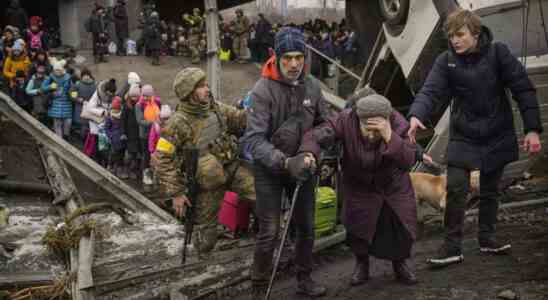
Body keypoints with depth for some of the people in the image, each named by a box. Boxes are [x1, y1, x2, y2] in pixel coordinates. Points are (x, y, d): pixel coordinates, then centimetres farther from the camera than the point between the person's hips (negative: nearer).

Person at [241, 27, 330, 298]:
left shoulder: (311, 87, -3)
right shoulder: (263, 90, -19)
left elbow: (324, 126, 8)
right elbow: (253, 139, -25)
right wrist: (284, 161, -35)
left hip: (302, 166, 5)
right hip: (270, 169, -5)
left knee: (306, 227, 15)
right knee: (269, 232, -5)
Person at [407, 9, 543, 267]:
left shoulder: (497, 53, -9)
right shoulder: (446, 61, -6)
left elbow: (523, 89, -9)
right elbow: (431, 91, -18)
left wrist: (532, 129, -15)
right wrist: (416, 116, -39)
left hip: (497, 137, 0)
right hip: (463, 137, 0)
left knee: (490, 191, 13)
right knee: (455, 189, -10)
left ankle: (486, 238, 29)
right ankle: (452, 247, 0)